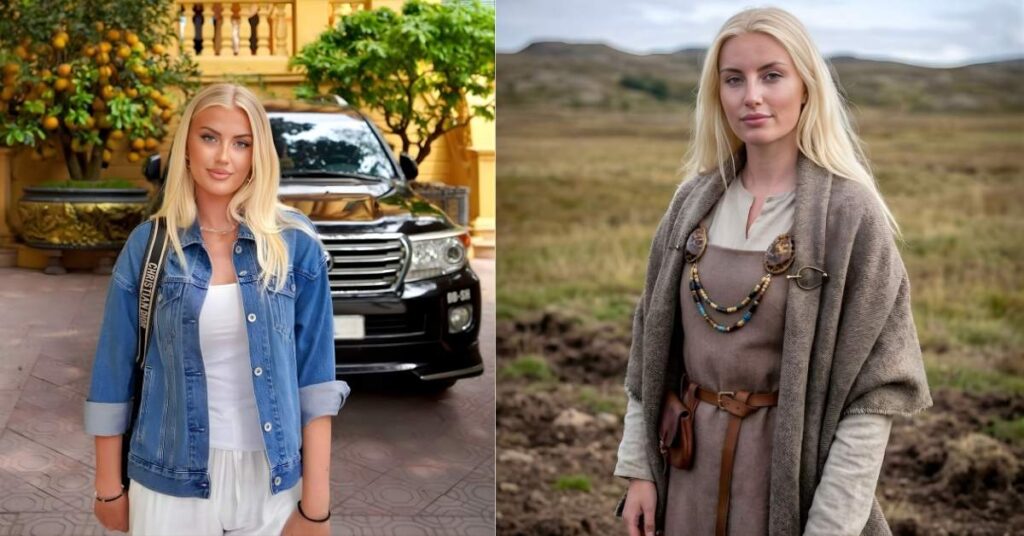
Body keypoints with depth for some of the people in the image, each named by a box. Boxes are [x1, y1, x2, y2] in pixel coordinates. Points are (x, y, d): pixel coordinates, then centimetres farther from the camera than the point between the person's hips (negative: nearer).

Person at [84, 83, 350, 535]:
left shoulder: (296, 243, -5)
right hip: (172, 483, 0)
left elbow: (315, 375, -6)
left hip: (273, 480, 0)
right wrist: (109, 489, 5)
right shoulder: (147, 245, -3)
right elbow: (115, 372, 3)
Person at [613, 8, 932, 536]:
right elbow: (653, 343, 6)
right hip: (690, 464, 4)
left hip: (791, 469, -4)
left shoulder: (850, 211, -13)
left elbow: (874, 391, -13)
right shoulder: (694, 202, 1)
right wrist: (637, 466, 3)